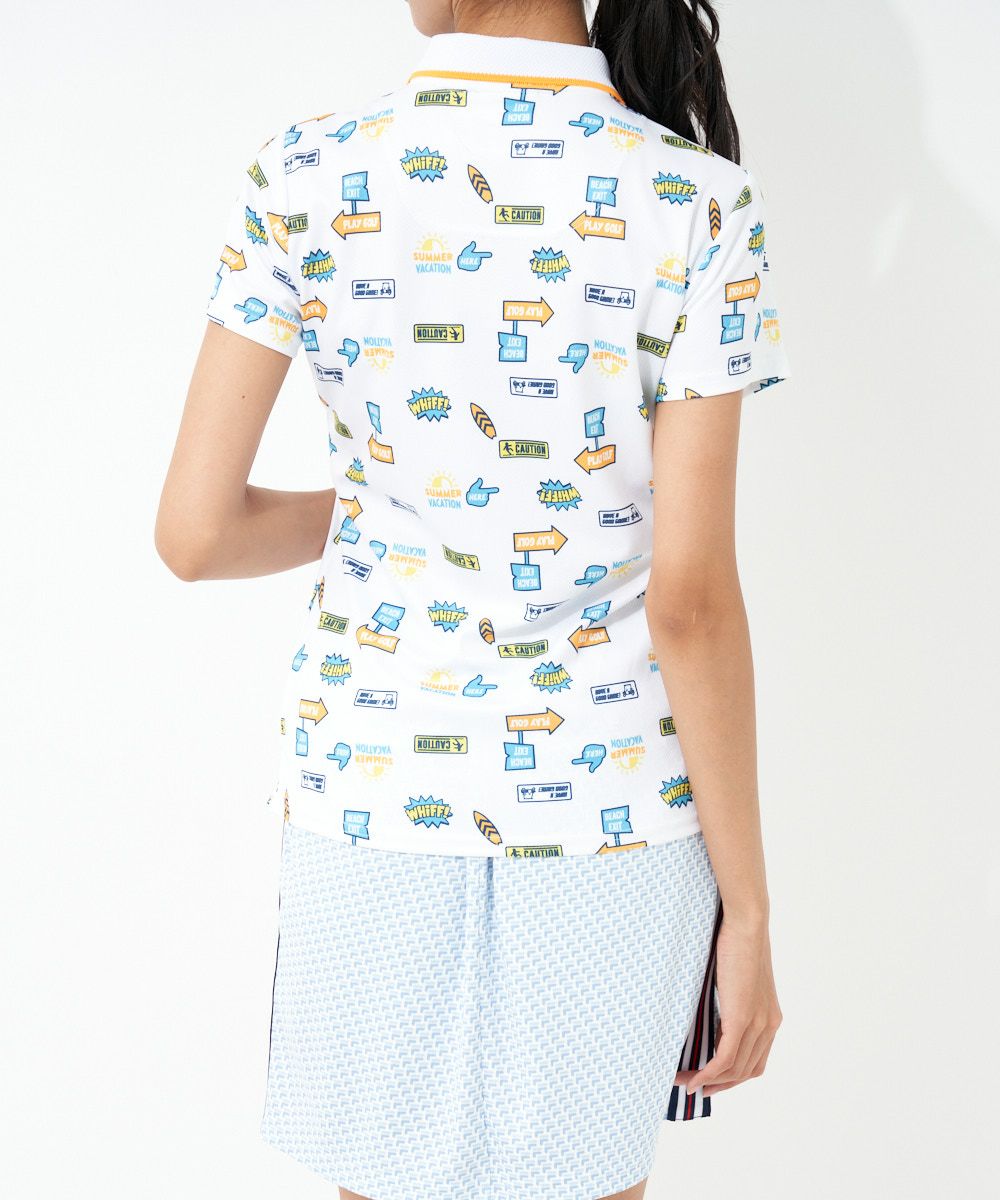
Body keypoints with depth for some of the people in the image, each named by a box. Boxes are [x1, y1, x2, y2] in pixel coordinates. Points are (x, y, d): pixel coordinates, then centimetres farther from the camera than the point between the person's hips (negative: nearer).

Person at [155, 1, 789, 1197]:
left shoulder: (302, 178, -9)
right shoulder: (697, 203, -12)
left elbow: (194, 532, -8)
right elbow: (691, 593, -14)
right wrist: (748, 906, -5)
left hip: (372, 779, 1)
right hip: (608, 791, -1)